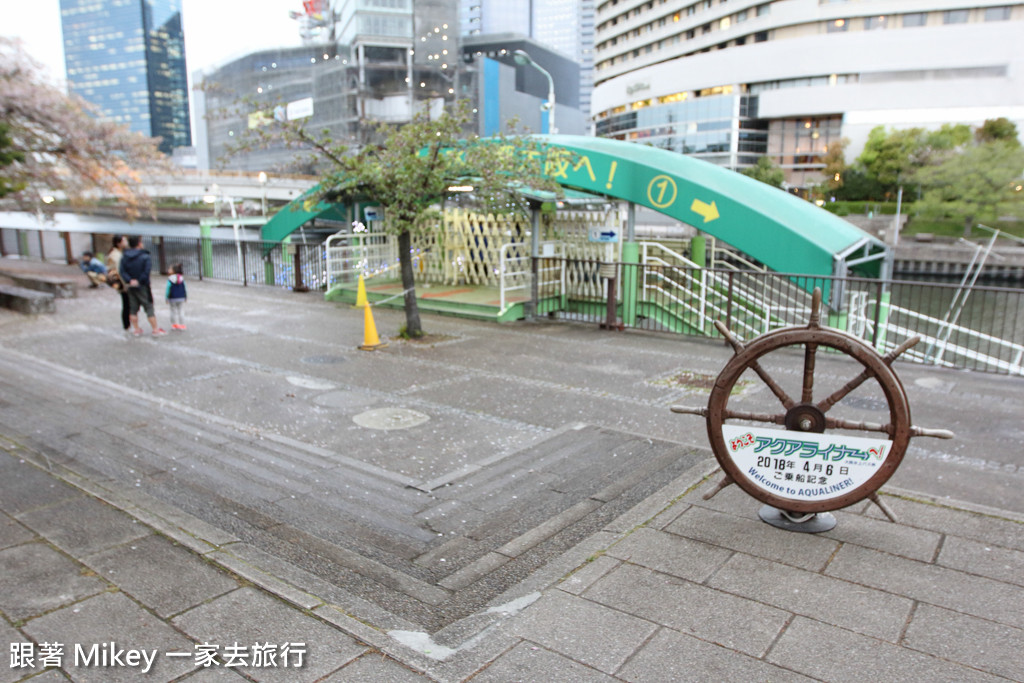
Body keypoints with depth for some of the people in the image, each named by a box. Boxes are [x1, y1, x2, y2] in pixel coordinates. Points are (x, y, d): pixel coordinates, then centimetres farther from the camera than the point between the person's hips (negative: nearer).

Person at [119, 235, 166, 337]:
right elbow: (146, 272, -21)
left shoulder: (124, 257, 4)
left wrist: (129, 281, -14)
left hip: (131, 287, 5)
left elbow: (122, 272, -5)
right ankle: (156, 329, 4)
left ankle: (136, 329, 18)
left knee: (133, 309, 12)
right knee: (149, 308, 1)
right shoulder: (145, 257, -12)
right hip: (142, 287, -5)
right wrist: (139, 281, -12)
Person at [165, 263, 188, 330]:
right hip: (181, 298, 3)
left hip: (172, 299, -3)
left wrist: (166, 298, -3)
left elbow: (168, 289, -11)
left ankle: (174, 324, 15)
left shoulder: (170, 279, -13)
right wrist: (185, 296, 16)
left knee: (173, 312, 9)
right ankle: (182, 325, 6)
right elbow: (184, 288, 6)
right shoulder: (182, 279, 1)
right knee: (181, 311, 6)